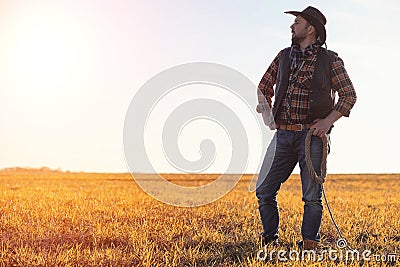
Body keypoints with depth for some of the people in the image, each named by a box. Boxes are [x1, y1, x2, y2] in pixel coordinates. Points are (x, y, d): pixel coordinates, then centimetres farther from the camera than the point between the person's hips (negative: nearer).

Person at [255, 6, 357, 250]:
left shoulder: (330, 60, 3)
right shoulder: (283, 56, 15)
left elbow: (349, 95, 3)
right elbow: (264, 87, 25)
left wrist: (328, 121, -10)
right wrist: (266, 112, 8)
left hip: (312, 134, -4)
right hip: (283, 134, 4)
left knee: (312, 195, -2)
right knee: (264, 189, 0)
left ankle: (310, 246, 9)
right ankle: (270, 242, 14)